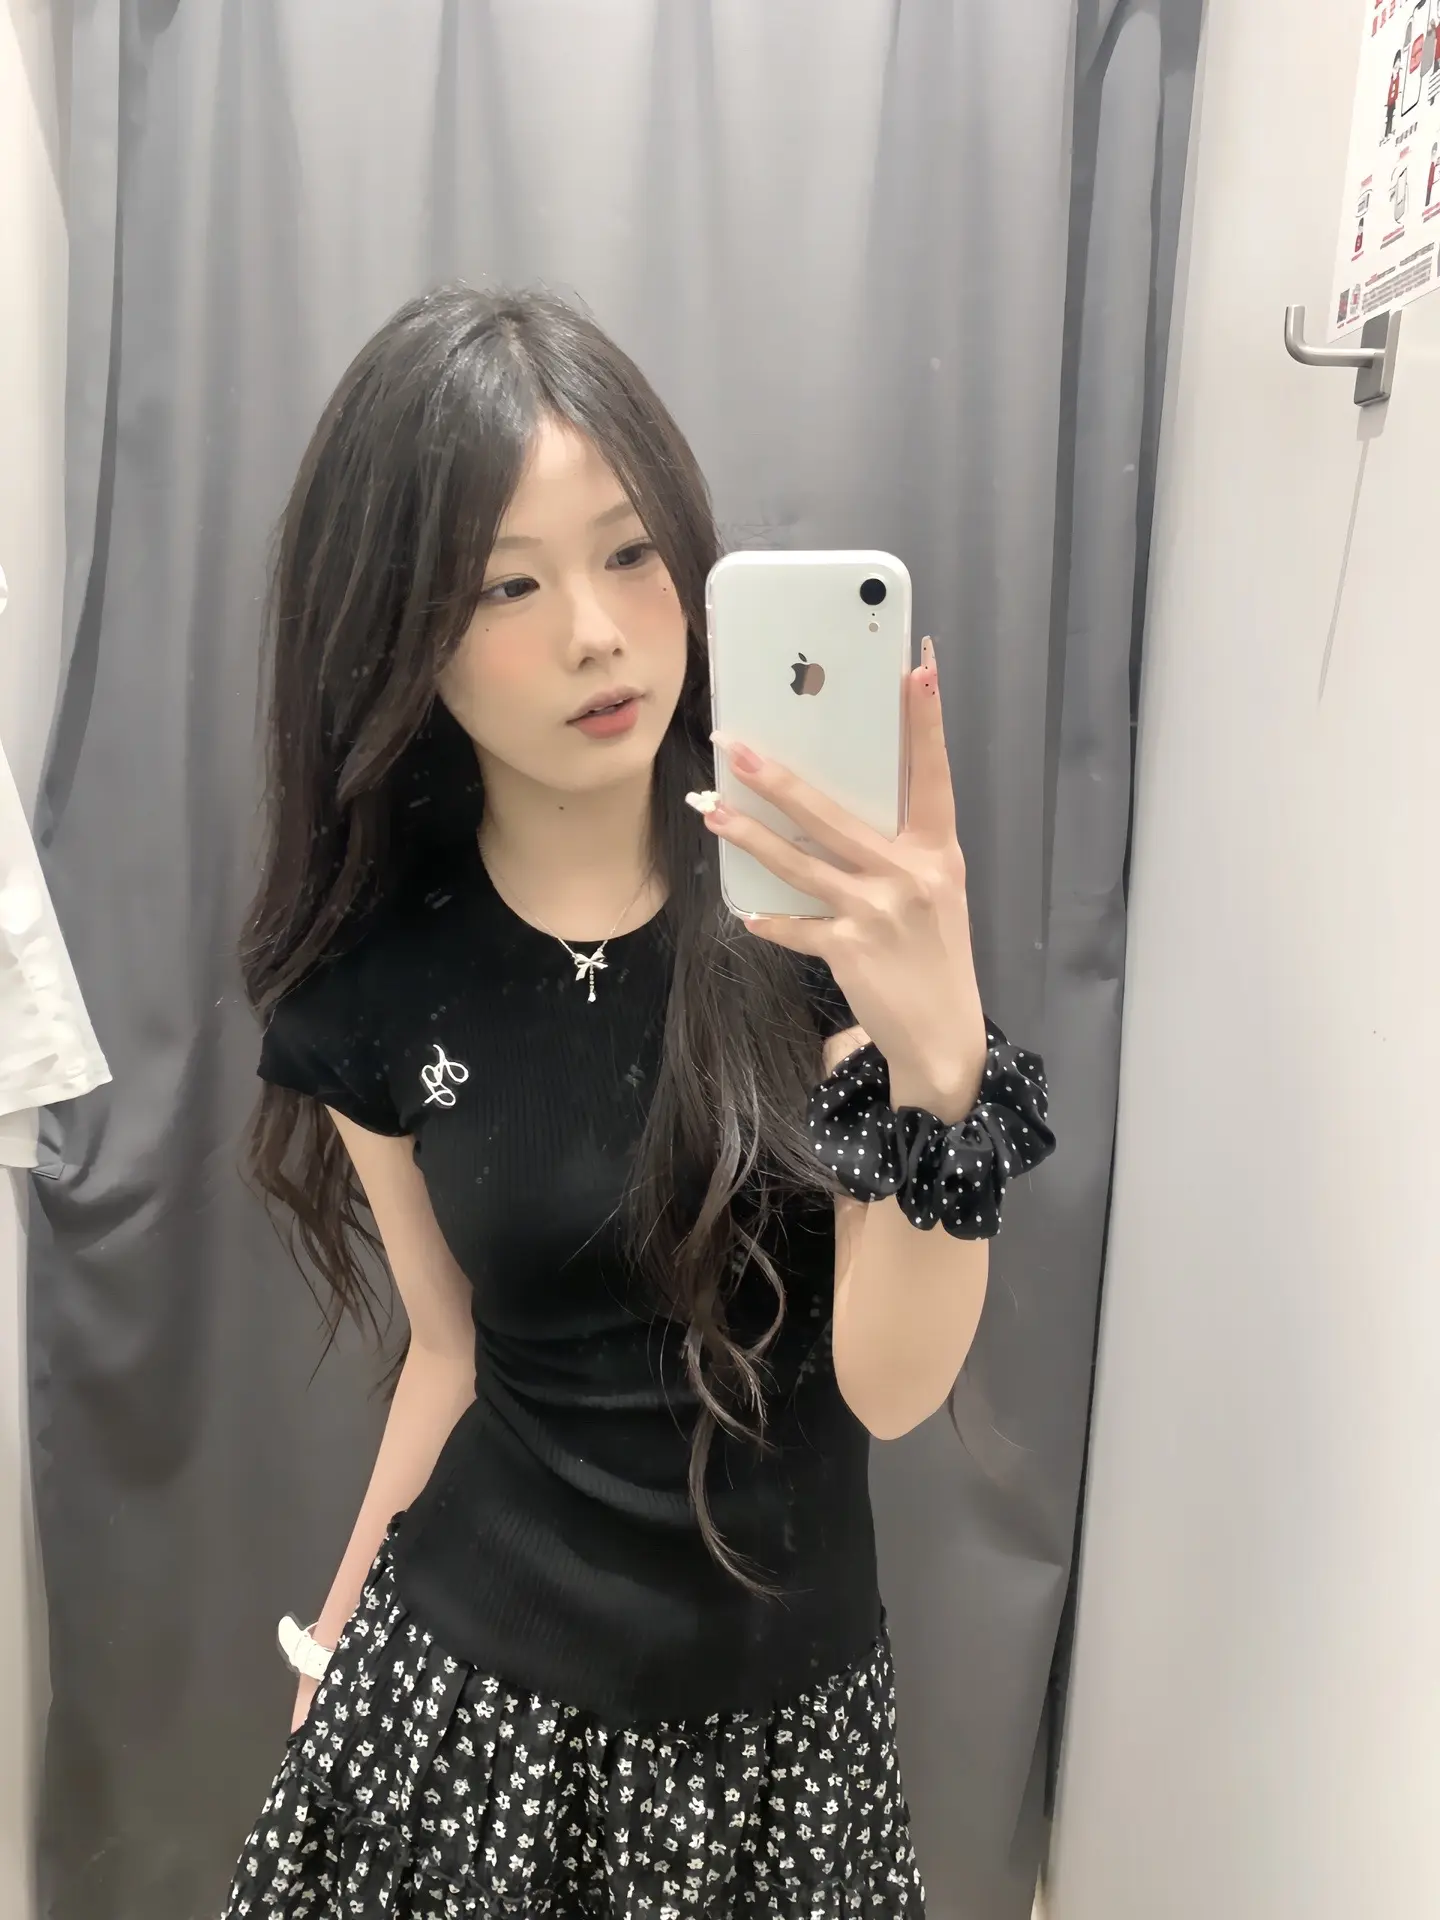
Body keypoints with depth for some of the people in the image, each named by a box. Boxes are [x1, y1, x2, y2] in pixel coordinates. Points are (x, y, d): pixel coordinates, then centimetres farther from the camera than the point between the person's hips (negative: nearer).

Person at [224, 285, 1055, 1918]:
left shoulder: (828, 902, -16)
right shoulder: (372, 984, -10)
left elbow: (892, 1387, -19)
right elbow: (455, 1351, 3)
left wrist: (941, 1056, -36)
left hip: (777, 1719, 0)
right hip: (461, 1688, 1)